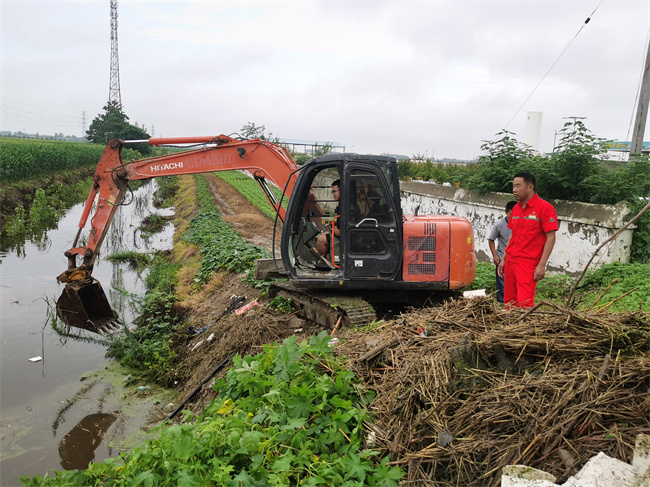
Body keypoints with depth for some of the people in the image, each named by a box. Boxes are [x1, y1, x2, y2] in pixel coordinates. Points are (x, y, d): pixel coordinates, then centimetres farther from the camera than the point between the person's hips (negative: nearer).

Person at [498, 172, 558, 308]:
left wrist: (542, 265, -16)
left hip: (528, 263, -7)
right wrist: (503, 259, 17)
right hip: (510, 261, 7)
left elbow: (550, 238, -10)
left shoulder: (545, 208, -7)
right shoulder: (516, 208, 14)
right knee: (509, 302, 9)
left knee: (524, 303, -11)